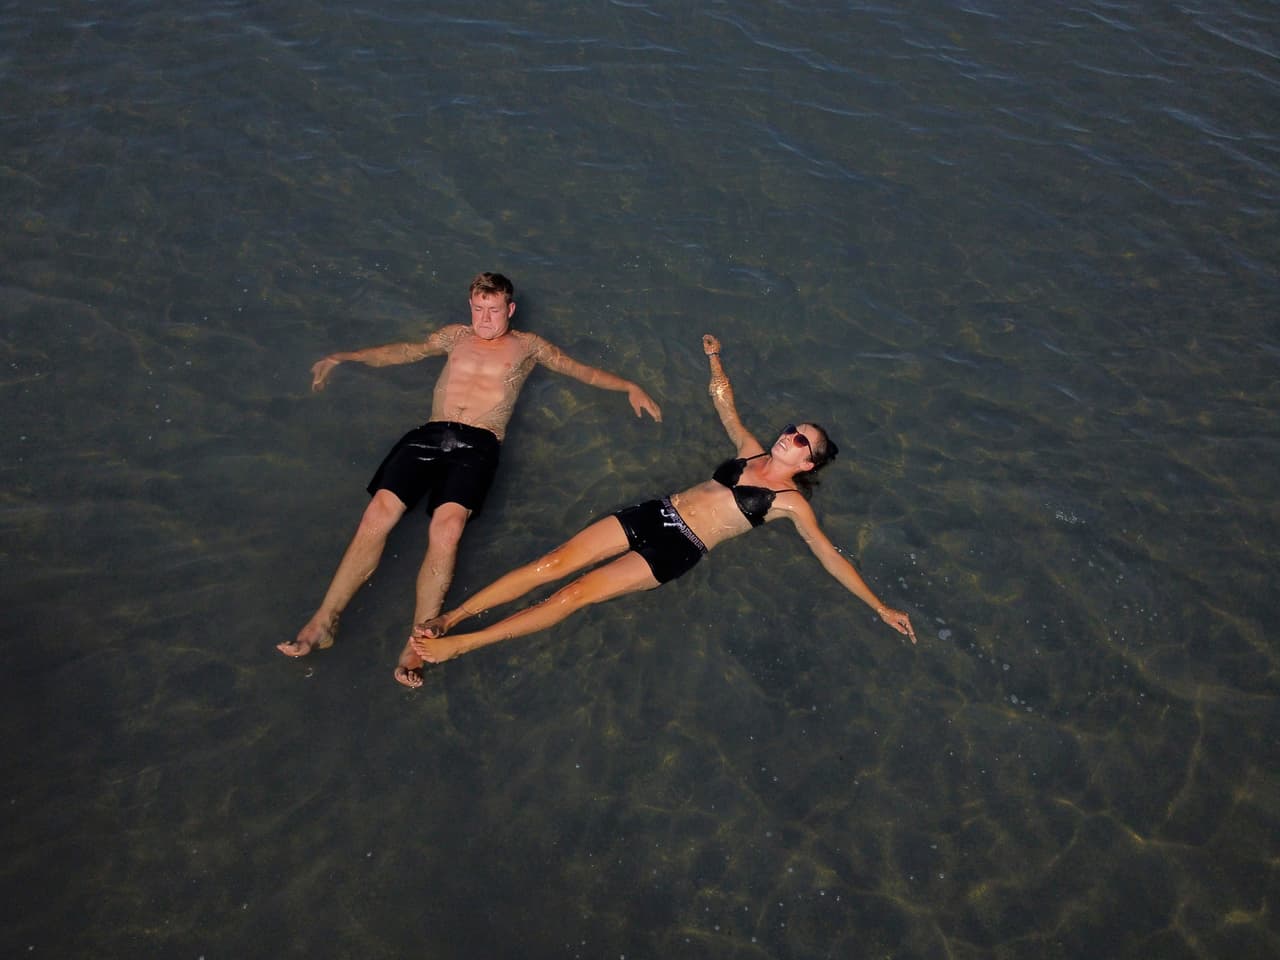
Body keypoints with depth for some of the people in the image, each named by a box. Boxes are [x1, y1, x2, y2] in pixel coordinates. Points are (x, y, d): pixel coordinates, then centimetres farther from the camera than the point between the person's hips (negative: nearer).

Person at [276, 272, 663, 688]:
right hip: (430, 434, 3)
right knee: (378, 514, -19)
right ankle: (324, 622, -15)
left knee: (447, 526, -30)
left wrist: (629, 388, 12)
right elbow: (403, 352, 33)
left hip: (478, 444, -3)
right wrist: (343, 357, 29)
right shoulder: (456, 336, 28)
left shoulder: (527, 346, 21)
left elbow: (583, 370, 22)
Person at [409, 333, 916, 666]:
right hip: (654, 514, 5)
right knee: (553, 563, -11)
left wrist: (880, 606, 0)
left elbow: (829, 555, 2)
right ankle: (450, 618, -10)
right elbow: (724, 403, 29)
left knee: (576, 593, -18)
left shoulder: (790, 501, 4)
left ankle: (459, 645, -18)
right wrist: (715, 359, 29)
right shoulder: (751, 452, 18)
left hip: (677, 552, -5)